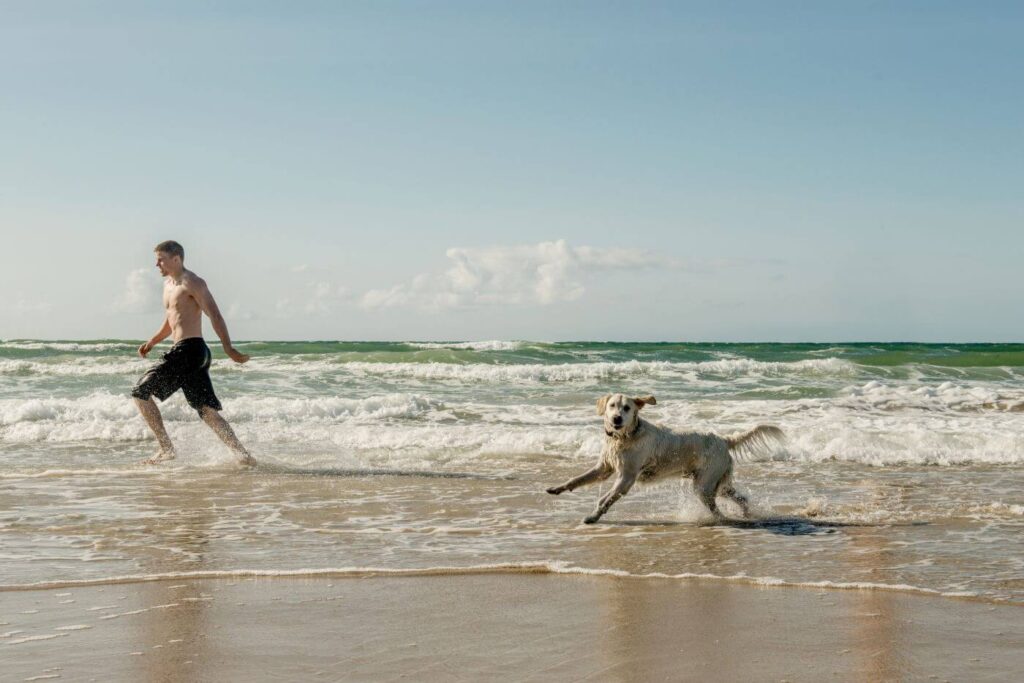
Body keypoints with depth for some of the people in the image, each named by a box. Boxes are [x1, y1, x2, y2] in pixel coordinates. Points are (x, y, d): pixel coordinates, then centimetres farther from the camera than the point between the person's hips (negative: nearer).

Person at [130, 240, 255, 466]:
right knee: (208, 411, 4)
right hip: (184, 353, 9)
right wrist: (153, 341, 20)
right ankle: (242, 453, -3)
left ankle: (166, 449, -4)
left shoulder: (192, 283, -7)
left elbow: (214, 315, -15)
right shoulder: (169, 284, 22)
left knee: (141, 392, -6)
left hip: (190, 349, -9)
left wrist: (228, 348, -24)